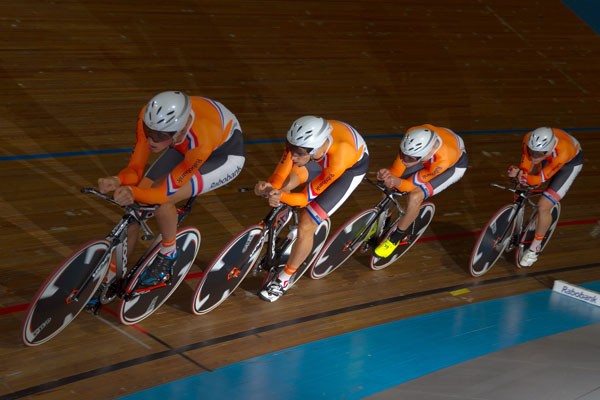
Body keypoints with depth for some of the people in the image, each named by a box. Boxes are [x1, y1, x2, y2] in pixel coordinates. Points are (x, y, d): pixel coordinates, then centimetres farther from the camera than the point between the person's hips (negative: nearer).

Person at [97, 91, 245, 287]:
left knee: (162, 200, -28)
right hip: (185, 146, 5)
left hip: (226, 153, -5)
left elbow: (168, 191, -33)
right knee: (136, 203, -8)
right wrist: (118, 181, -43)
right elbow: (134, 169, -21)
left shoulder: (200, 138, -43)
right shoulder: (148, 117, -31)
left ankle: (168, 254, 2)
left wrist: (134, 193, -50)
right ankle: (111, 276, 8)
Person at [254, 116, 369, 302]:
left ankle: (283, 281, 11)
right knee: (284, 185, -21)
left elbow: (307, 196, -33)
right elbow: (278, 178, -26)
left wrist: (283, 196, -51)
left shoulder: (338, 158, -45)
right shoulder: (299, 142, -34)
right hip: (324, 155, 5)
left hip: (352, 166, -5)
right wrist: (268, 188, -47)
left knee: (306, 226, -11)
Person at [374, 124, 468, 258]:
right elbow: (398, 168, -23)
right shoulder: (412, 138, -36)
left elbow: (415, 183, -32)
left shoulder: (442, 160, -45)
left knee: (415, 196, -23)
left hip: (454, 164, -5)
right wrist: (389, 174, -45)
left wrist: (398, 183, -53)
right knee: (388, 185, -6)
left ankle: (397, 236, 3)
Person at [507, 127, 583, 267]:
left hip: (570, 162, -5)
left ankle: (535, 248, 6)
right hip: (550, 157, 5)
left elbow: (541, 179, -36)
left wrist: (525, 178, -52)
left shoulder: (563, 152, -45)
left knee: (543, 206, -13)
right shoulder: (529, 140, -34)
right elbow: (526, 165, -23)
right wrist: (519, 173, -43)